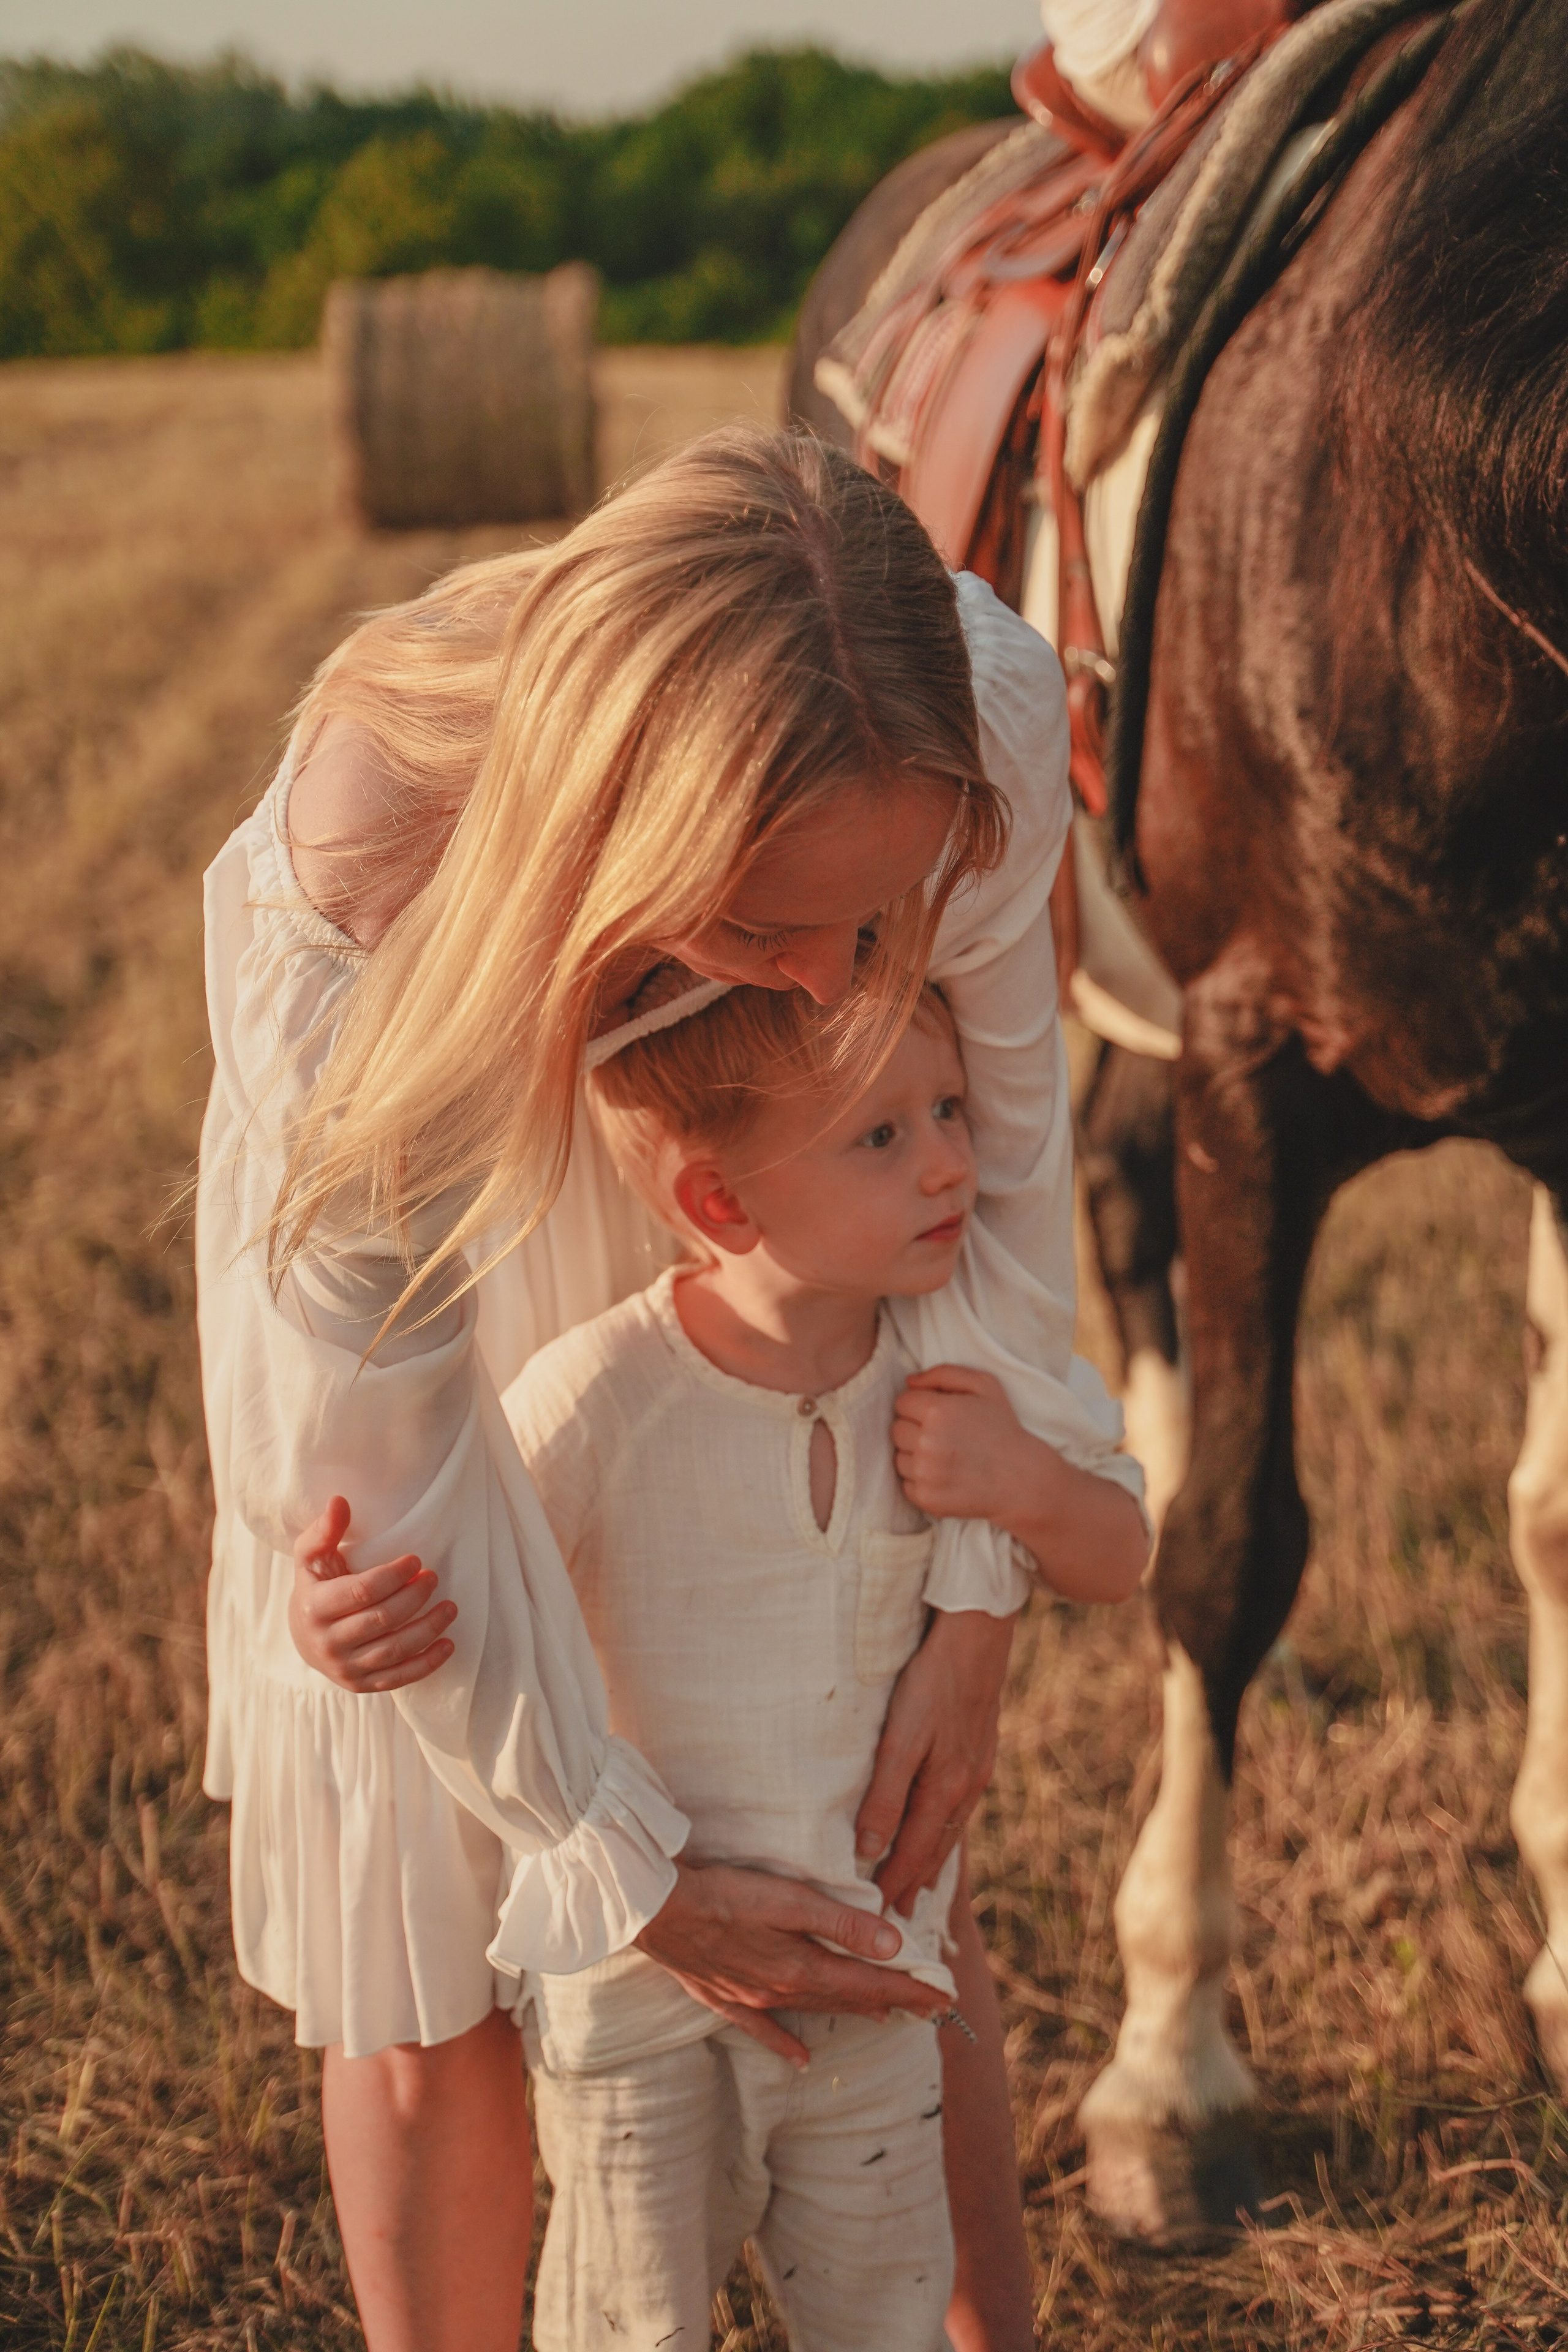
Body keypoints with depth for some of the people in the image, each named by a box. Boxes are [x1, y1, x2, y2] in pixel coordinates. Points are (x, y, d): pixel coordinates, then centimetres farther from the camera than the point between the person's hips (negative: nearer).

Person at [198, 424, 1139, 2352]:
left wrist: (971, 1610, -16)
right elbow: (375, 1418, -30)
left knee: (888, 1860, 13)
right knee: (421, 1959, 4)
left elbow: (992, 1136, -15)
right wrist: (623, 1867, -23)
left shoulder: (976, 716, -36)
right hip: (440, 1228, -2)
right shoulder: (348, 869, -42)